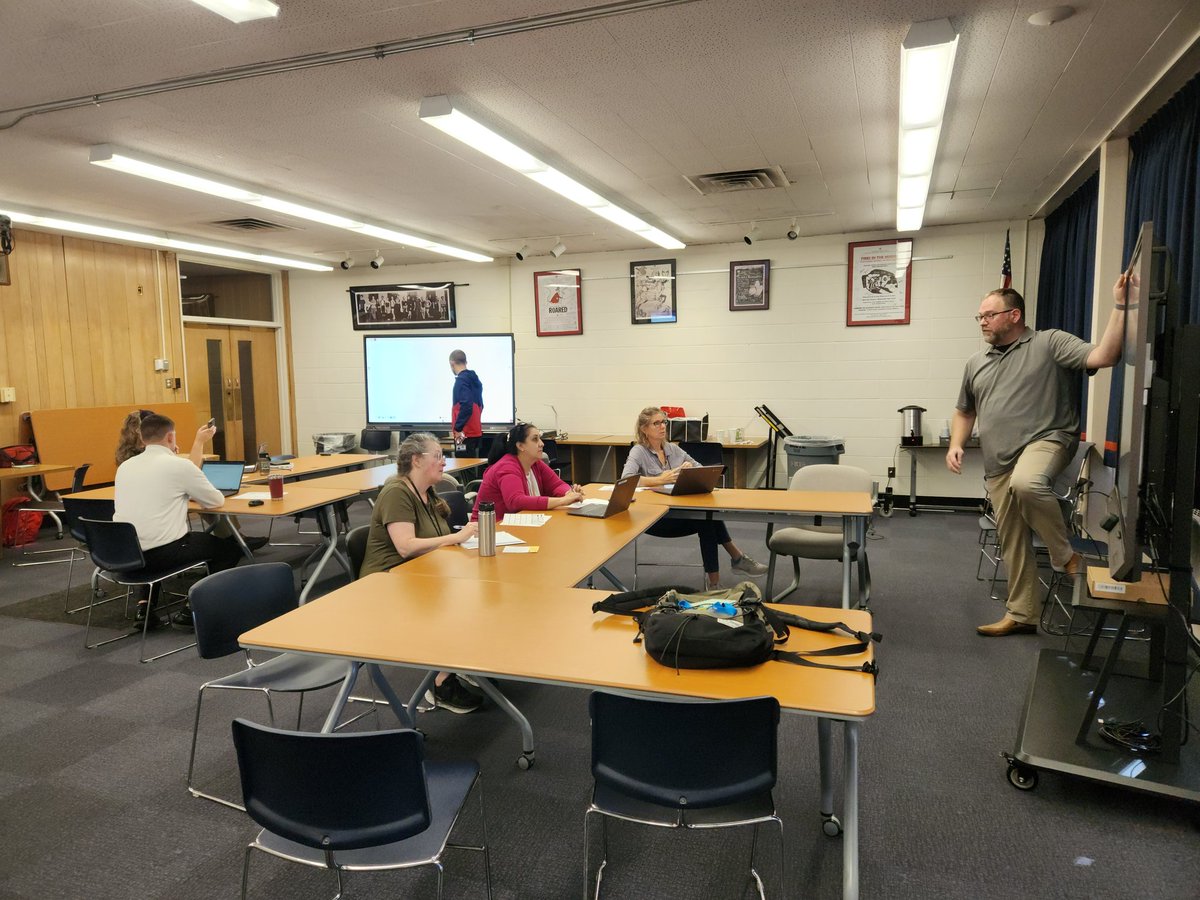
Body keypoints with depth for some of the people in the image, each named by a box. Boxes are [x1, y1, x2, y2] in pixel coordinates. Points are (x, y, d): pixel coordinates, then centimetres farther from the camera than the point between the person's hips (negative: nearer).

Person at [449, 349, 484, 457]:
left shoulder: (461, 380, -13)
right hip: (476, 432, 8)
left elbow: (466, 406, -23)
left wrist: (458, 428, -19)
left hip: (465, 434, -8)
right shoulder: (475, 380, 13)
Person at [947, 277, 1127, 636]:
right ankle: (1021, 614, 20)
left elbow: (1102, 357, -14)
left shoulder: (1049, 342, 0)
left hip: (1045, 441, -6)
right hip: (998, 464, 6)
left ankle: (1065, 555, -13)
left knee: (1025, 483, -39)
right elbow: (965, 411, 27)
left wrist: (1120, 307, -23)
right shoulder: (976, 363, 18)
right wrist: (956, 444, 10)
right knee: (1011, 540, 7)